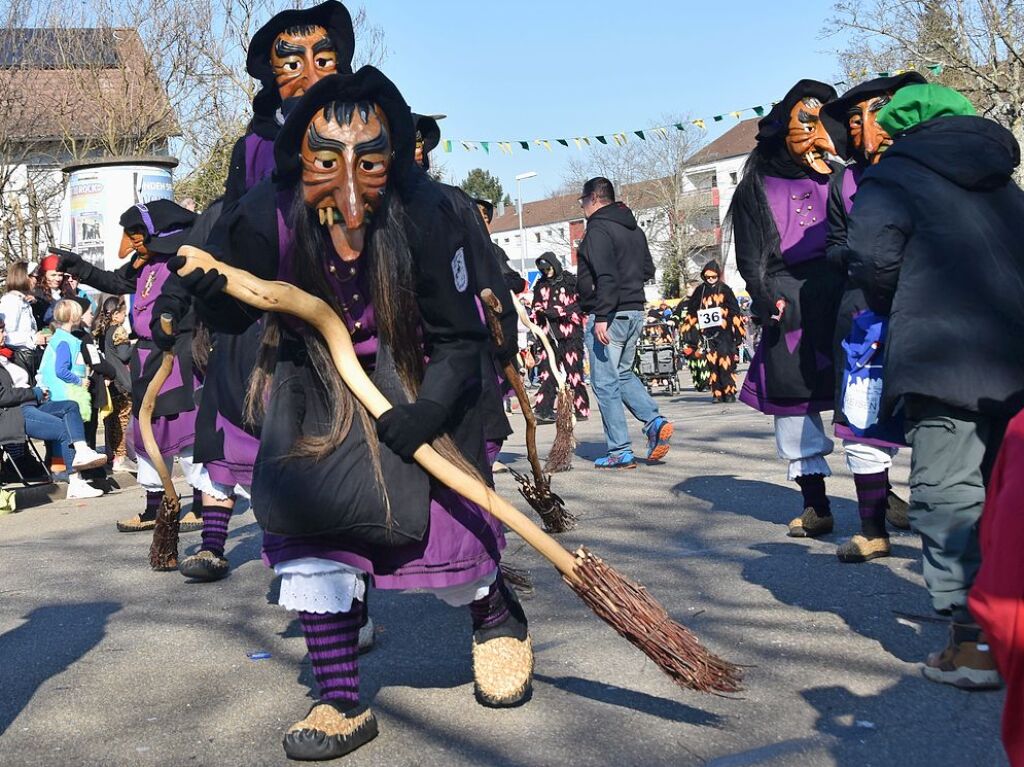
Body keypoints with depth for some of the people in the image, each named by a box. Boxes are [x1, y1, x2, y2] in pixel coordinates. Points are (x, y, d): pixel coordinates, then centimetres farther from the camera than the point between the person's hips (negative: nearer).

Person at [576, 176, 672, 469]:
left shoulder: (598, 229, -12)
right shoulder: (635, 230, 15)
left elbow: (606, 277, -22)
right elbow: (648, 271, 20)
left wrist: (601, 317, -24)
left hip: (608, 316, -9)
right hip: (635, 313, 9)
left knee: (605, 383, -2)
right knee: (623, 374, 22)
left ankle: (620, 452, 0)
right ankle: (655, 421, 3)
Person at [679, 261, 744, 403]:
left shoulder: (725, 290, 6)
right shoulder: (699, 291, 12)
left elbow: (735, 313, 4)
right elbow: (691, 313, 17)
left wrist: (738, 332, -1)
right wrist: (689, 337, 14)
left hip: (723, 332, -2)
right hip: (707, 334, 2)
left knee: (726, 362, -10)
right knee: (712, 364, -1)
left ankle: (729, 392, -6)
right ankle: (717, 394, 2)